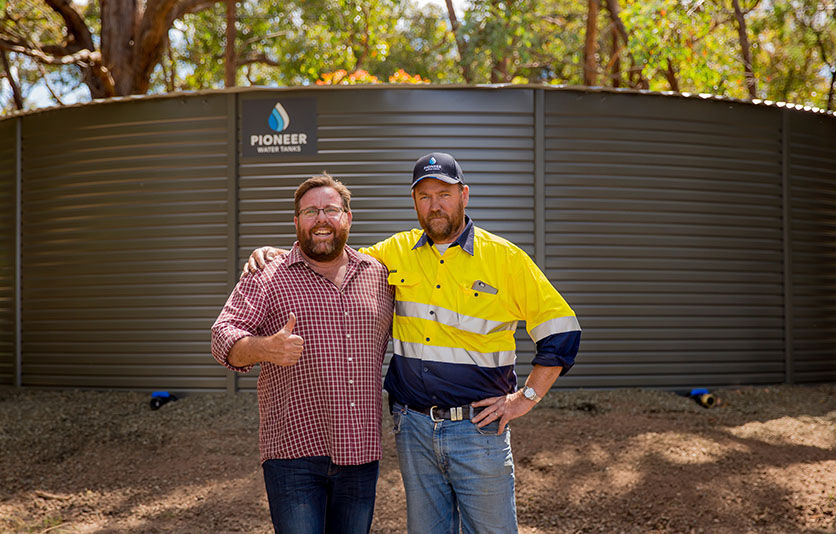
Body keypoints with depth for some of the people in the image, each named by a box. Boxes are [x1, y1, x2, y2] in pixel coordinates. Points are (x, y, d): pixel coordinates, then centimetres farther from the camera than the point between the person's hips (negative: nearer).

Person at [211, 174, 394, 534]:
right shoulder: (267, 278, -1)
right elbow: (224, 338, -10)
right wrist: (267, 348, -30)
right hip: (294, 453, -4)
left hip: (361, 454, 4)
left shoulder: (378, 275, 10)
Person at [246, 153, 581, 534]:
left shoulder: (505, 258, -3)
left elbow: (561, 332, 0)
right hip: (413, 428, 3)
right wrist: (277, 254, 2)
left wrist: (526, 398, -4)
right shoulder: (397, 253, 6)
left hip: (479, 427, -3)